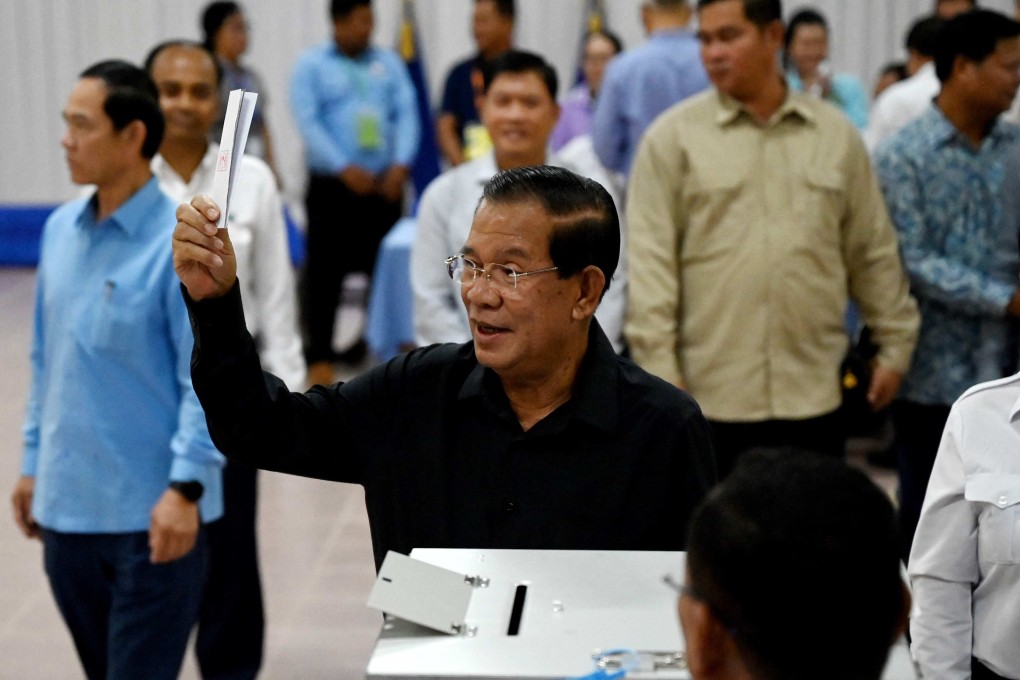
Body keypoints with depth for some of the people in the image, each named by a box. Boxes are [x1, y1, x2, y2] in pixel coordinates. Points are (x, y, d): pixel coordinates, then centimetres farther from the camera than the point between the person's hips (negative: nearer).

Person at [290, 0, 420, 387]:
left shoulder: (389, 62, 13)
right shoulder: (311, 65, 3)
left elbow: (406, 114, 5)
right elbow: (308, 122, -7)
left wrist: (401, 164, -10)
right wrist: (345, 169, -16)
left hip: (385, 186, 3)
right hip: (332, 186, -3)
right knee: (325, 271, -1)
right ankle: (319, 356, 5)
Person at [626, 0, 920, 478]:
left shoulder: (837, 136, 9)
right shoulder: (673, 138, 0)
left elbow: (874, 253, 15)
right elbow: (650, 262, -4)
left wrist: (894, 346, 14)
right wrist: (659, 372, -9)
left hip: (814, 394, 3)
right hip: (710, 395, -2)